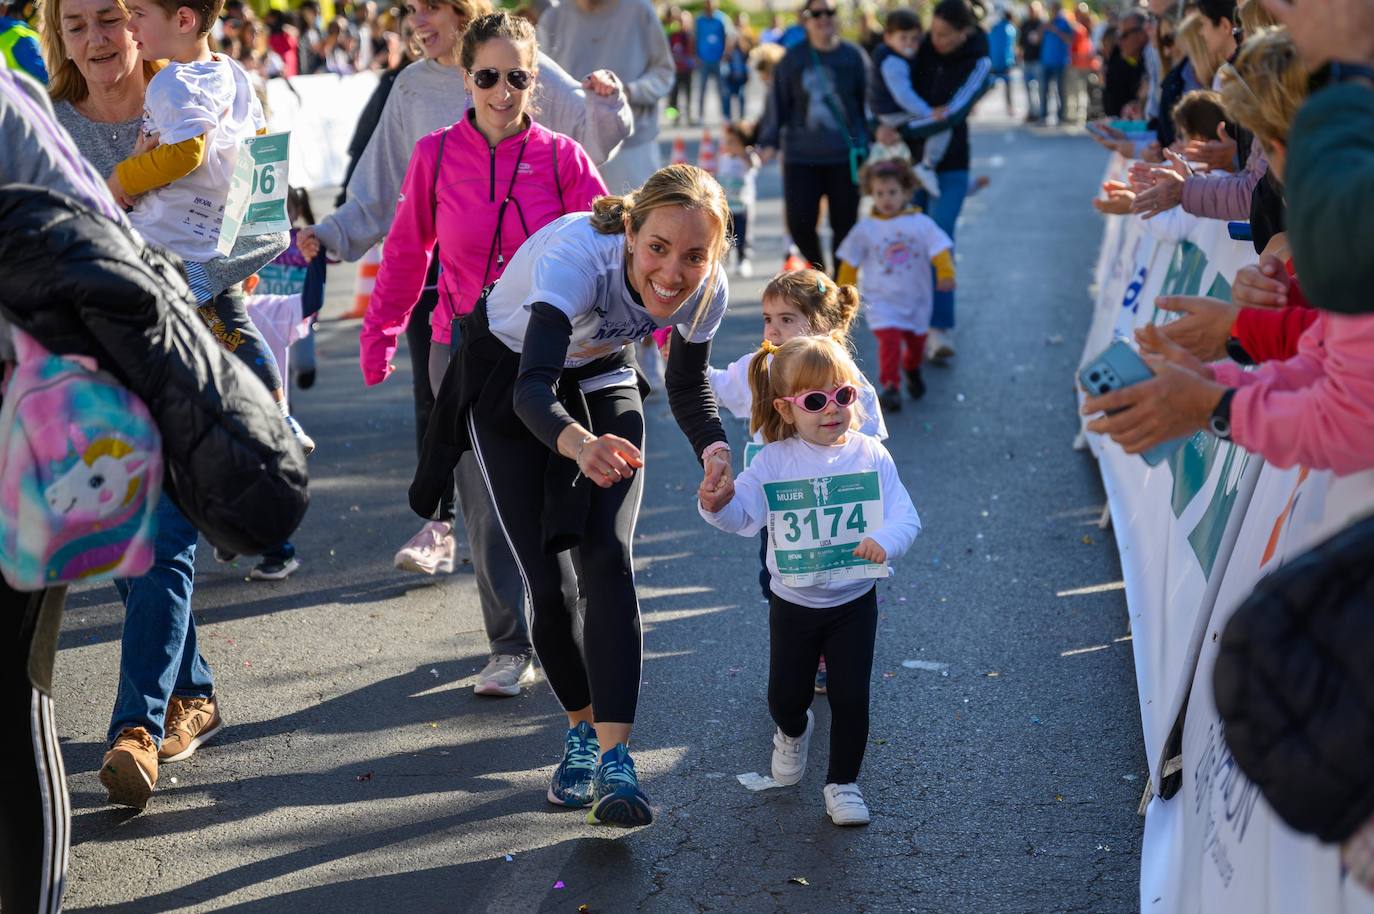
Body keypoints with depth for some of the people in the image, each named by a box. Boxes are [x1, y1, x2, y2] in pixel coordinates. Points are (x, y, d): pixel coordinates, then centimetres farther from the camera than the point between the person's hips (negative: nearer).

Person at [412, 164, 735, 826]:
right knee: (549, 582, -8)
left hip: (602, 377, 3)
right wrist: (578, 443, -72)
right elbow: (533, 388, -51)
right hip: (506, 378, -3)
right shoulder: (575, 255, -40)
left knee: (608, 559, -17)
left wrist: (714, 449, -26)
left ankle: (614, 758, -18)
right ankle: (582, 727, 18)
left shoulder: (706, 291, -24)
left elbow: (688, 387, -5)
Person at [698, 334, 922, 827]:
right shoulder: (774, 461, -9)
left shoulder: (870, 455, -9)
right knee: (785, 696, 11)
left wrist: (886, 539, -35)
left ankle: (843, 782, 18)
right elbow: (742, 514, -10)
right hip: (793, 603, 1)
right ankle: (793, 731, 47)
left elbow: (904, 515, -13)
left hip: (854, 602, -1)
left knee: (850, 696, -1)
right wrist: (717, 502, -33)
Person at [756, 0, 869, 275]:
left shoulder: (854, 56, 0)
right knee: (800, 222, -4)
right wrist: (769, 141, -3)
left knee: (844, 225, 1)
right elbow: (777, 104, 5)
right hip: (801, 156, 1)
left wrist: (867, 143, -1)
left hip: (845, 156, 0)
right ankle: (818, 270, 25)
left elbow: (869, 101, 3)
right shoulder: (793, 59, 2)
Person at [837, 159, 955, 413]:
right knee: (889, 339, -20)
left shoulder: (922, 224, -6)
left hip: (916, 300, 2)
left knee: (916, 341, 17)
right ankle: (891, 388, -16)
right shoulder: (865, 229, -3)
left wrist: (945, 274, -30)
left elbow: (939, 249, -13)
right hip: (882, 300, -2)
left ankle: (911, 370, 48)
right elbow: (850, 263, 5)